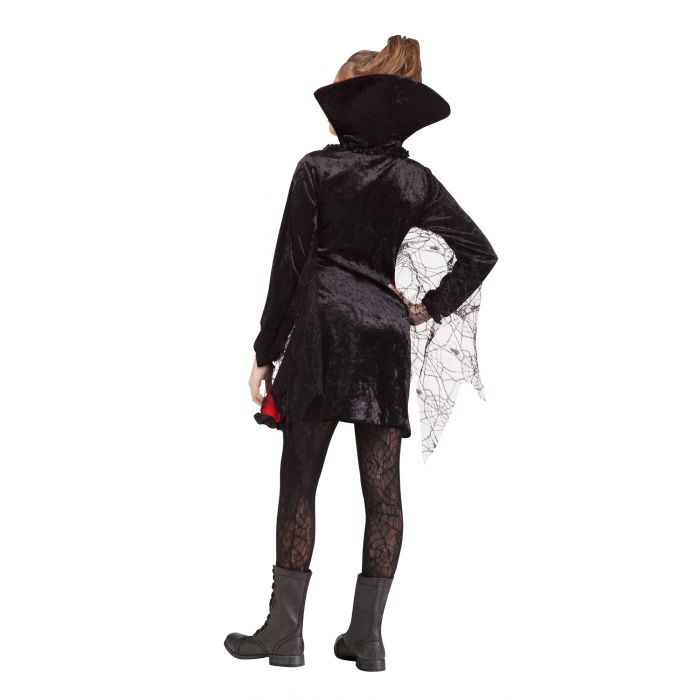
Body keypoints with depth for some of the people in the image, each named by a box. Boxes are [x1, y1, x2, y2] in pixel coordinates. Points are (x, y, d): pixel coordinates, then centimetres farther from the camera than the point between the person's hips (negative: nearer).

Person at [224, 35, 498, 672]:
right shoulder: (416, 180, 8)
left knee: (299, 482, 3)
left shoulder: (316, 169, -1)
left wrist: (267, 350, 2)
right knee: (383, 489, 5)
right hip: (386, 331, 3)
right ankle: (367, 637, 9)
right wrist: (431, 307, 8)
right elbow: (479, 252, 5)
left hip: (321, 326, -3)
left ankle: (285, 631, 4)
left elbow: (290, 264, -2)